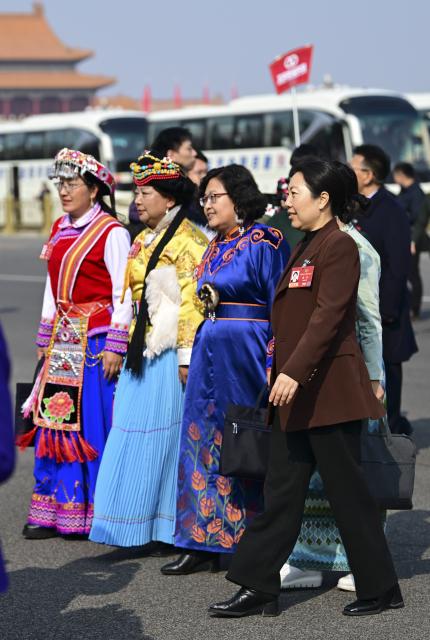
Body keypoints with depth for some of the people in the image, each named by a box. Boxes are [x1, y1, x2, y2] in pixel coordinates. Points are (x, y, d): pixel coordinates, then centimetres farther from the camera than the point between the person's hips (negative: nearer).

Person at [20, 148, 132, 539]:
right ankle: (53, 512, 10)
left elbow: (124, 295, -12)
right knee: (53, 419, 5)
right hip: (63, 339, 7)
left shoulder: (111, 232, -9)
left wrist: (115, 347, -16)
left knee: (94, 424, -5)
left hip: (96, 340, -7)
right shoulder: (60, 229, 14)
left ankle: (96, 514, 3)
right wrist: (46, 337, 16)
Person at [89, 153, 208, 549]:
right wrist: (127, 348, 20)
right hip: (141, 352, 8)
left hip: (170, 353, -8)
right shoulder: (143, 241, 17)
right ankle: (139, 526, 13)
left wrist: (186, 357, -19)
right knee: (134, 435, 7)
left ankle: (168, 528, 4)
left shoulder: (187, 242, -10)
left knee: (163, 436, -4)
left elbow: (191, 304, -15)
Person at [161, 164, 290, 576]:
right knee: (204, 443, 6)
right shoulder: (215, 248, 16)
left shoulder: (263, 243, -9)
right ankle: (204, 542, 12)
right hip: (210, 352, 8)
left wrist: (274, 365, -17)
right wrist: (192, 355, 19)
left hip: (247, 354, -8)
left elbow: (281, 309, -12)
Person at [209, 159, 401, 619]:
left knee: (346, 491, -1)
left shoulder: (339, 246, -13)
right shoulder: (306, 247, 16)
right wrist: (285, 373, 18)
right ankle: (259, 588, 12)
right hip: (297, 392, 9)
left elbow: (328, 316, -22)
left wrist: (294, 372, -28)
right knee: (281, 492, 9)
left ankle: (380, 589, 10)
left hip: (327, 389, -9)